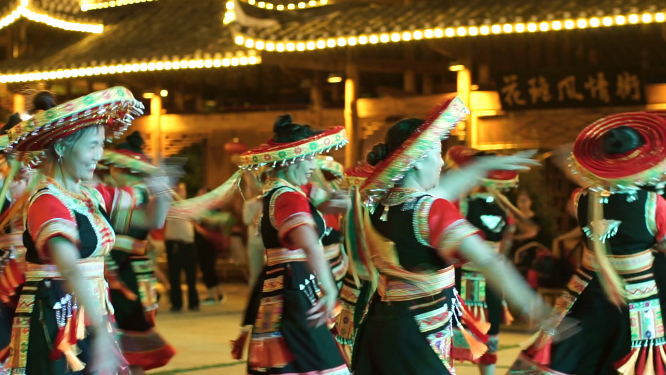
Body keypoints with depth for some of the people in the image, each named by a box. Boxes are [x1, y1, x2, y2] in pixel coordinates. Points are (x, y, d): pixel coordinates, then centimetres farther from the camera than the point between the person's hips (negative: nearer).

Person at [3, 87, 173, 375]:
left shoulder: (92, 196, 8)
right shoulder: (48, 203, -18)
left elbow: (150, 219, 12)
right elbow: (70, 270, -31)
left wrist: (160, 192, -11)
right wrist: (101, 332, -40)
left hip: (89, 315, 8)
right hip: (55, 318, -8)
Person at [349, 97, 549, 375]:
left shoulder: (376, 201, 3)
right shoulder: (433, 212, -20)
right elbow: (487, 261, -31)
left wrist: (483, 166, 28)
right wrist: (537, 310, -38)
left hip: (381, 322, 8)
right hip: (419, 332, -8)